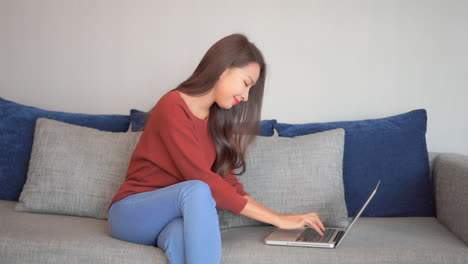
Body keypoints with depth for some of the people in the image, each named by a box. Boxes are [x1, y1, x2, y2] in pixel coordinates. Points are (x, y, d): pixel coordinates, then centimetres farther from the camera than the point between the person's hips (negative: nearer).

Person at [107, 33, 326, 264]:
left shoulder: (217, 118, 8)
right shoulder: (172, 107, -18)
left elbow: (226, 179, 3)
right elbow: (201, 181, -25)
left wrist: (278, 218, -11)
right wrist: (276, 219, -22)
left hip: (179, 217, 5)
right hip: (132, 214, -5)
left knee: (181, 239, -35)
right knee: (197, 191, -37)